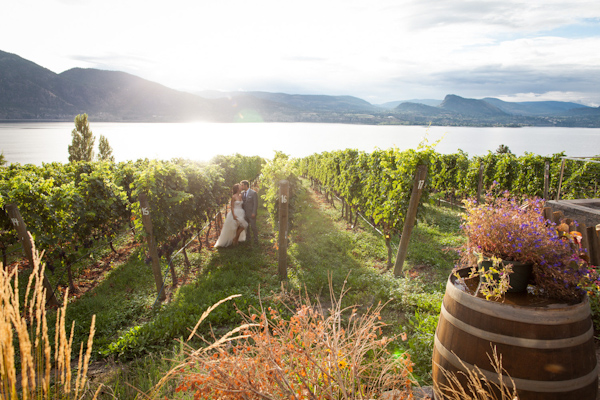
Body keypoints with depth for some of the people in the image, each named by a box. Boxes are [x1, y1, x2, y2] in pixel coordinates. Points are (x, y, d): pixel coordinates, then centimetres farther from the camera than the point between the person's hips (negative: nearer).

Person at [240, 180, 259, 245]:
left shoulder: (253, 193, -10)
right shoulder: (242, 193, 8)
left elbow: (256, 204, -11)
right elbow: (242, 203, 13)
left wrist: (254, 213, -16)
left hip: (251, 213, -6)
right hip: (244, 213, 6)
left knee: (253, 227, -3)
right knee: (246, 227, 11)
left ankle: (256, 240, 9)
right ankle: (248, 239, 23)